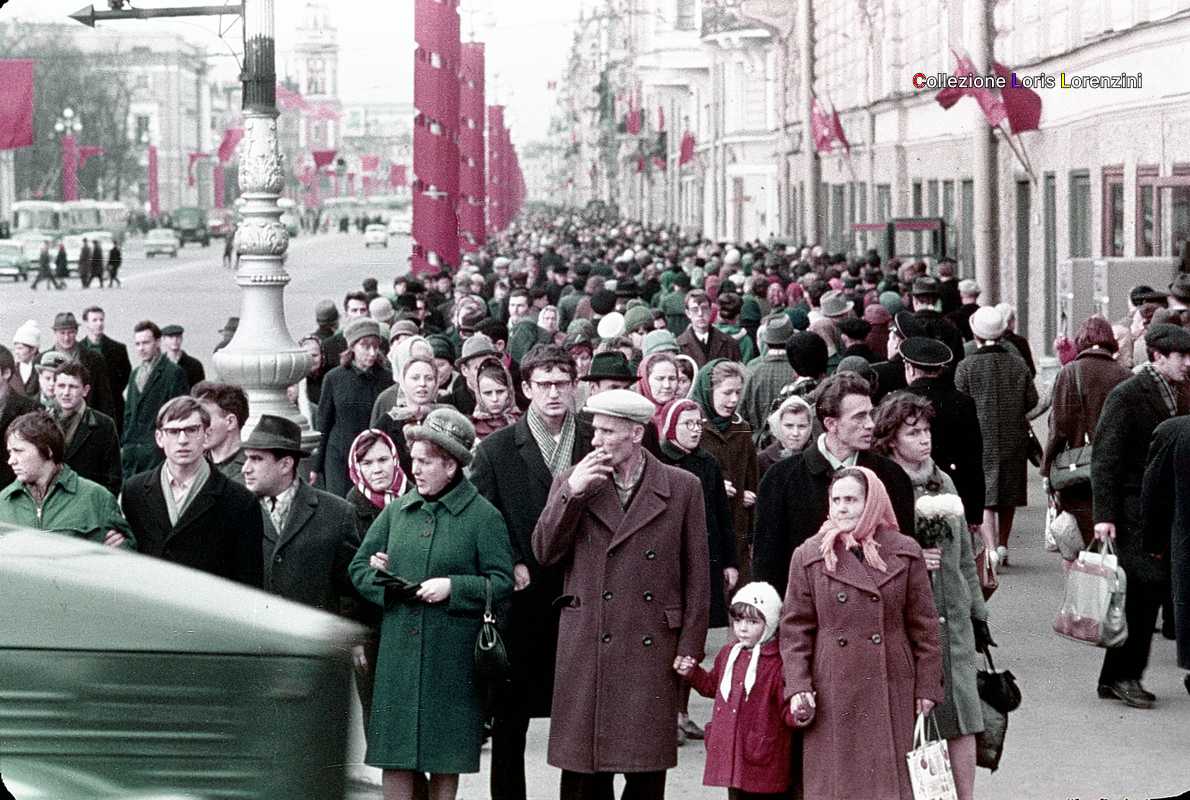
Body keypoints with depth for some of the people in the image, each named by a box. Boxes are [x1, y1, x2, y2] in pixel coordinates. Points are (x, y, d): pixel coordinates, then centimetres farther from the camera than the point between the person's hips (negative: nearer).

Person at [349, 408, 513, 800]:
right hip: (398, 652, 3)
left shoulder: (483, 516, -4)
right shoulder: (397, 510, 9)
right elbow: (359, 567, 14)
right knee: (394, 755, 4)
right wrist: (383, 581, -7)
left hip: (452, 659, -3)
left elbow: (502, 583, -5)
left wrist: (452, 587, -17)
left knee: (445, 758, 5)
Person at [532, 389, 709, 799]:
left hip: (653, 651, -1)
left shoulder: (682, 488, 3)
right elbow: (544, 553, 0)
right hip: (586, 650, 1)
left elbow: (696, 576, 4)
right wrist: (572, 491, -10)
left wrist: (689, 650, -1)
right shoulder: (570, 482, 7)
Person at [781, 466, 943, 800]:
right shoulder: (808, 556, 2)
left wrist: (927, 686, 3)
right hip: (832, 694, 0)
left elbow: (924, 625, 6)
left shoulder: (905, 553, 3)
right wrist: (797, 687, -6)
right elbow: (795, 629, 3)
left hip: (892, 691, 0)